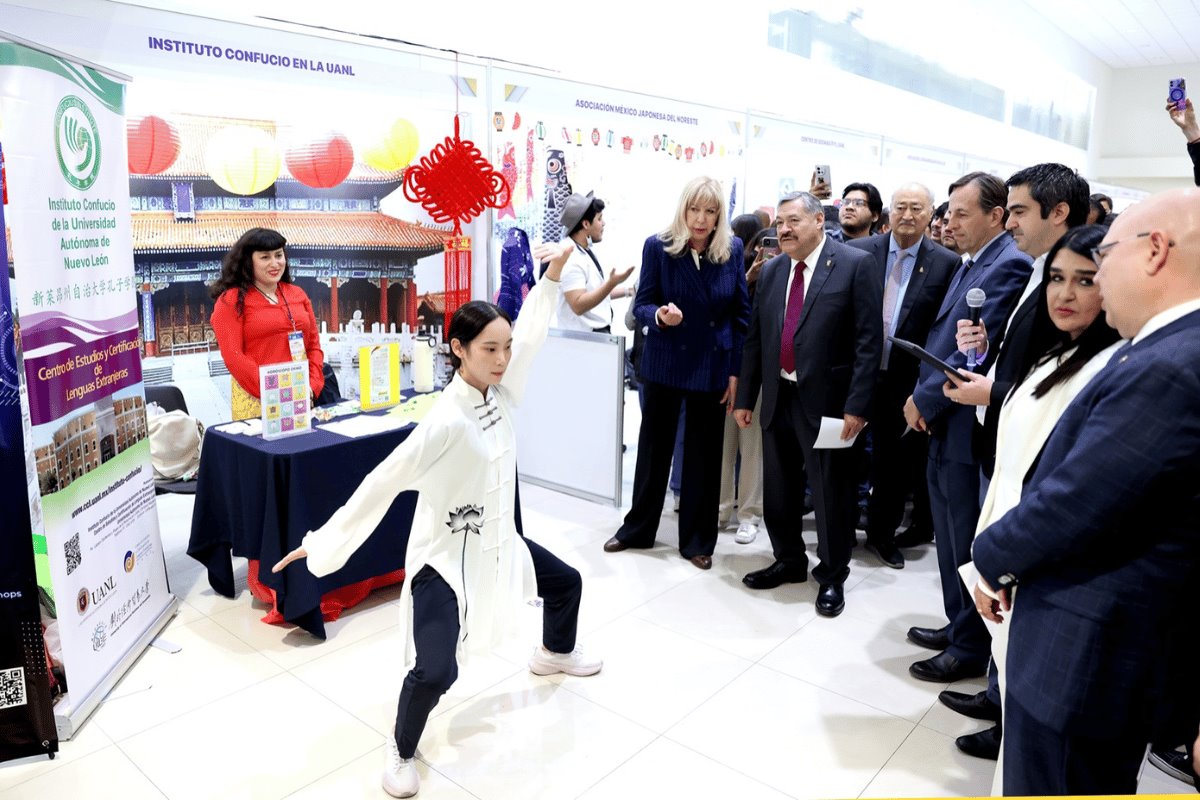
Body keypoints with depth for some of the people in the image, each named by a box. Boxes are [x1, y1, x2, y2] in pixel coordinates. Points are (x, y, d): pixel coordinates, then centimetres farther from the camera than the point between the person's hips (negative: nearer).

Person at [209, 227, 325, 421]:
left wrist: (311, 385, -2)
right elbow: (233, 356, -9)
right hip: (255, 400, -4)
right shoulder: (231, 301, -1)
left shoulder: (297, 294, 13)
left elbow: (314, 344, 13)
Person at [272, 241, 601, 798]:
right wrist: (324, 544, -22)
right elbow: (381, 485, -26)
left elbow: (531, 331, 1)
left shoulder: (500, 392, -9)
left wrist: (553, 273, -5)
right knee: (436, 670, -17)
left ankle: (555, 654, 56)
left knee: (566, 581, 22)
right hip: (444, 555, -8)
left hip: (495, 541, 8)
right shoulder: (447, 422, -30)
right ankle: (401, 751, 17)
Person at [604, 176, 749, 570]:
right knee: (654, 447, 11)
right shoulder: (658, 246, -7)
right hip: (665, 364, -1)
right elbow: (641, 305, -5)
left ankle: (697, 540, 23)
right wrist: (659, 315, -28)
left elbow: (741, 313, 1)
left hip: (712, 366, 1)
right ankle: (638, 528, 28)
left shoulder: (733, 249, -3)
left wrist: (735, 371, -2)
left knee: (704, 455, 9)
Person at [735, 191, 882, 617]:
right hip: (777, 397, 6)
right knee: (777, 489, 16)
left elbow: (869, 340, -11)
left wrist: (857, 406, -15)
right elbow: (755, 338, 12)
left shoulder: (855, 264, -8)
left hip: (826, 400, -5)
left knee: (831, 493, 6)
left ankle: (832, 577, 26)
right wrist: (745, 397, 10)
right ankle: (789, 561, 36)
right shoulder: (771, 270, 9)